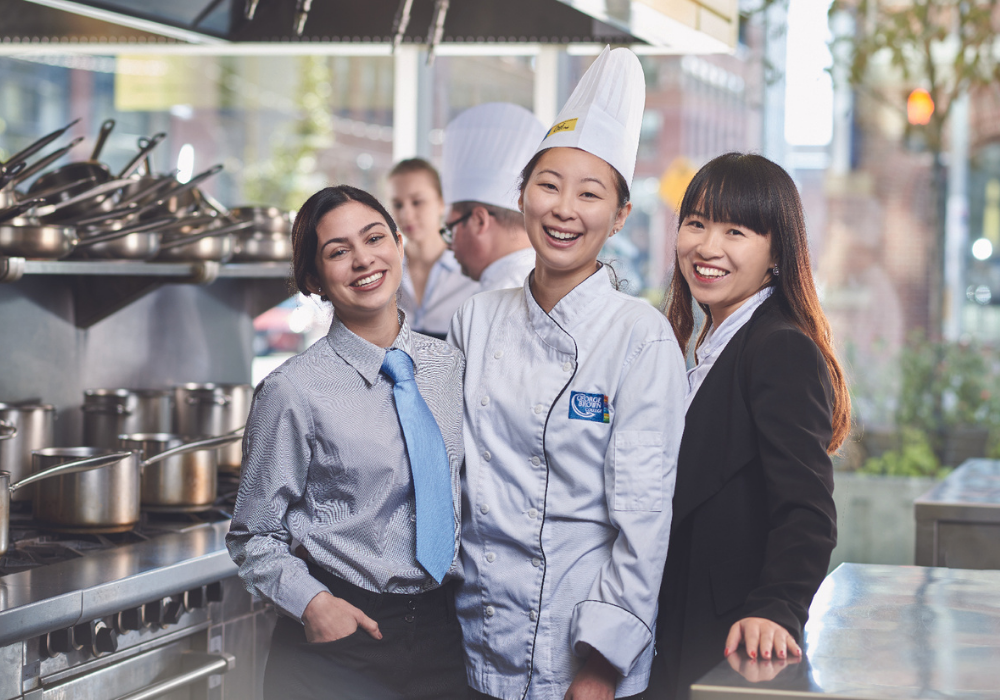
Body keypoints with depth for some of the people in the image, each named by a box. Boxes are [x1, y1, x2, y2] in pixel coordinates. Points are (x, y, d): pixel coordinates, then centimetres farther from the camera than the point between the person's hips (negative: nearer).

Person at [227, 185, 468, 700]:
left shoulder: (453, 367, 4)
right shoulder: (294, 393, -10)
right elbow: (254, 537, -4)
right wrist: (312, 604, -18)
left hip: (443, 630, 4)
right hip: (339, 637, -4)